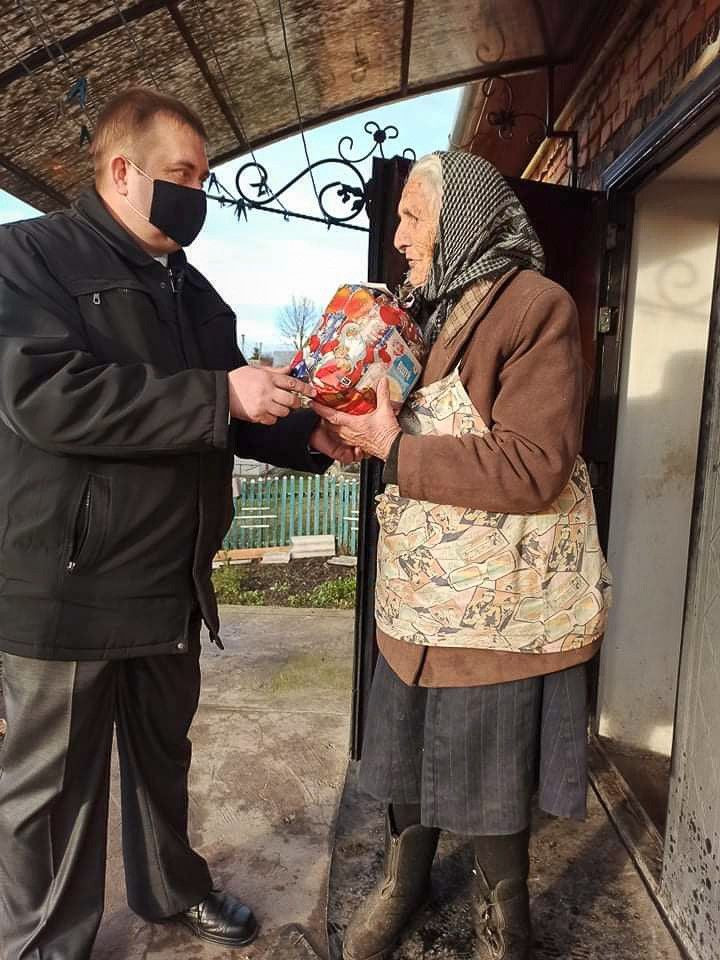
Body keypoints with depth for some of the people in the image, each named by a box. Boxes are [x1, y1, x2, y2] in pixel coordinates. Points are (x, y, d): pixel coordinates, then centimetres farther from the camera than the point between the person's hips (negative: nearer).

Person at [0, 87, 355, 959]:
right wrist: (219, 397, -26)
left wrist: (311, 436, -1)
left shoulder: (193, 291, 14)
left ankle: (171, 888, 46)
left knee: (162, 754, 23)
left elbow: (232, 421, 17)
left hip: (172, 580, 7)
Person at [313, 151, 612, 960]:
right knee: (406, 747, 20)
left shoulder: (535, 306, -13)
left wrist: (393, 449, -20)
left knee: (490, 774, 12)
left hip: (497, 603, -7)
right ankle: (404, 881, 46)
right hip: (419, 588, 7)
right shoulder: (433, 312, 13)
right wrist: (354, 426, -1)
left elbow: (533, 468, -21)